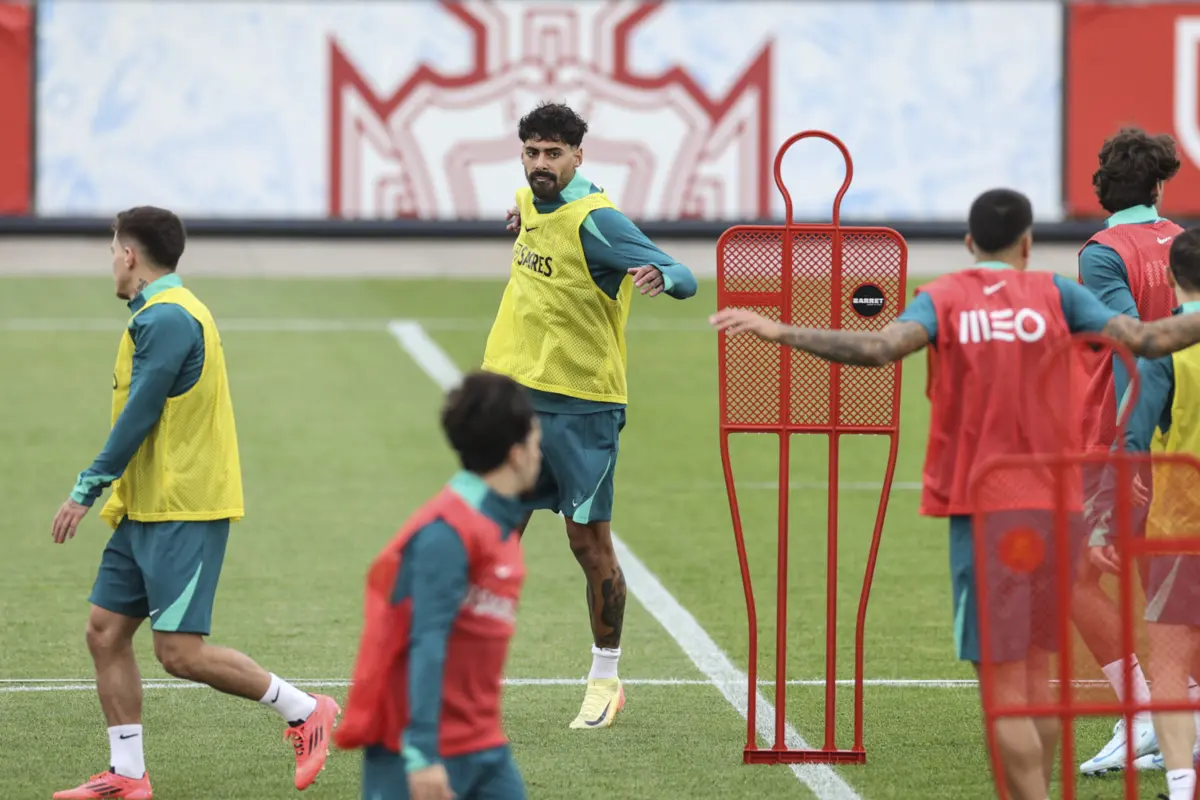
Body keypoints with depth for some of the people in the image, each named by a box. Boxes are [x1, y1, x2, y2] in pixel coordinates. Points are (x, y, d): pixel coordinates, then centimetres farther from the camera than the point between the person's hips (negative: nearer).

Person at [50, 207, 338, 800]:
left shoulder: (165, 318, -16)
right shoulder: (162, 314, 16)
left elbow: (139, 416, -20)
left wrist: (87, 489, -16)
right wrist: (117, 494, 18)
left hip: (182, 513, -10)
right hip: (147, 507, 10)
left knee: (179, 652, -11)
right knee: (105, 631, 6)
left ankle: (304, 711, 2)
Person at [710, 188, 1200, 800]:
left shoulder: (944, 298, 0)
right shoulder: (1052, 293, 4)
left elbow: (880, 348, -18)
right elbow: (1145, 340, -3)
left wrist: (780, 333, -17)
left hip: (980, 508, -3)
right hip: (1051, 504, 3)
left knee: (1004, 689, -4)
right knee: (1037, 673, 16)